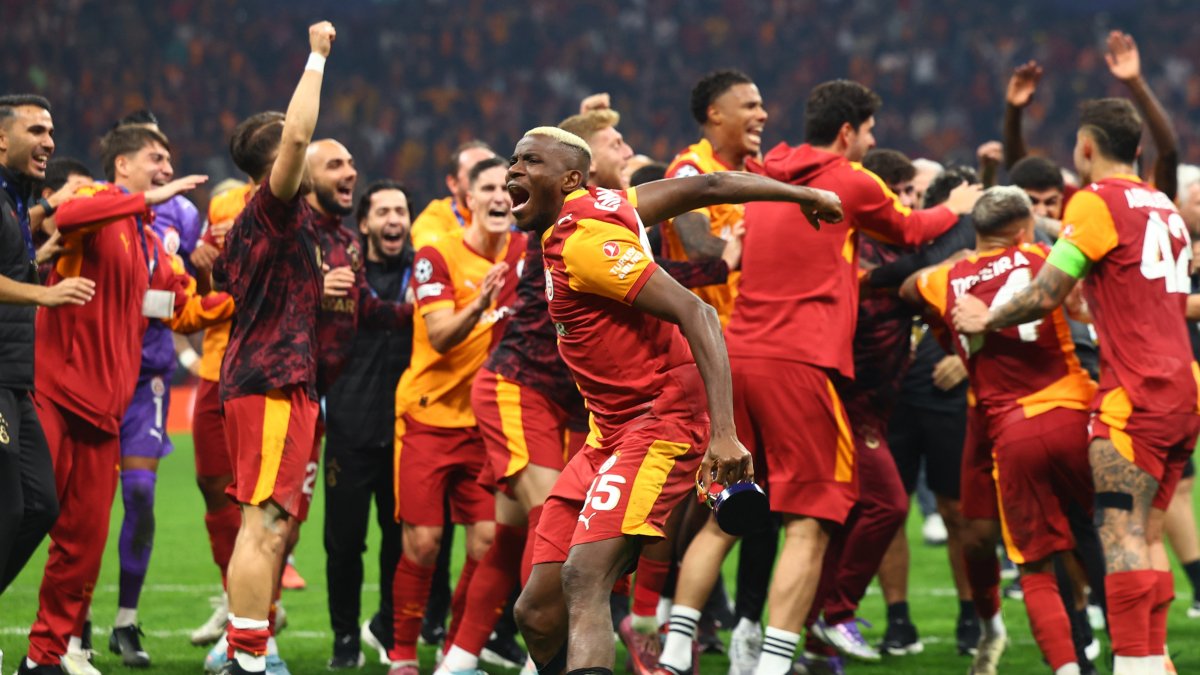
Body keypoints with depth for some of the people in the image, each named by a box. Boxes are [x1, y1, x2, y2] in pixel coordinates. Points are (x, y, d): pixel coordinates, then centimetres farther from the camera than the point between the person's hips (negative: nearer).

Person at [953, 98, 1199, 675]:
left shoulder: (1096, 202, -5)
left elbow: (1044, 296, -8)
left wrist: (986, 319, 7)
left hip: (1135, 390, -8)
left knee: (1122, 534, -11)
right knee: (1146, 535, 10)